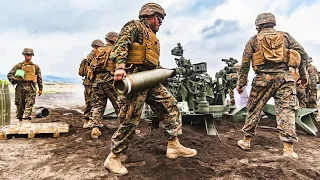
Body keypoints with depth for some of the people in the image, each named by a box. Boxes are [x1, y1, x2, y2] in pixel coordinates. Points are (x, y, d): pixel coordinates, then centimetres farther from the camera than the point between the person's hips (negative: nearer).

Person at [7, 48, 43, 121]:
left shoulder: (36, 67, 9)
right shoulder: (18, 66, 6)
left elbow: (39, 78, 12)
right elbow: (9, 75, 8)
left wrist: (40, 88, 9)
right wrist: (15, 81, -8)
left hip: (31, 88, 0)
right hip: (20, 88, 0)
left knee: (29, 105, -10)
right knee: (20, 105, 7)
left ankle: (26, 118, -14)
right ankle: (19, 119, 21)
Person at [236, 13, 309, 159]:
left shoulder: (254, 40, 10)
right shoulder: (285, 36, 14)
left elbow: (245, 63, 2)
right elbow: (303, 54, 7)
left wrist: (241, 83, 5)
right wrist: (303, 74, 16)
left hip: (263, 78, -1)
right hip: (284, 77, 1)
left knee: (254, 109, 10)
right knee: (286, 110, 0)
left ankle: (246, 141, 18)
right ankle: (288, 149, -3)